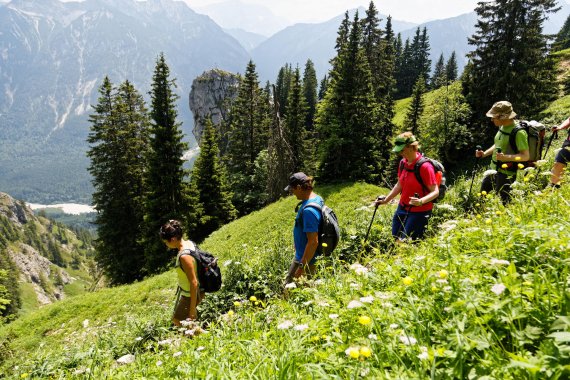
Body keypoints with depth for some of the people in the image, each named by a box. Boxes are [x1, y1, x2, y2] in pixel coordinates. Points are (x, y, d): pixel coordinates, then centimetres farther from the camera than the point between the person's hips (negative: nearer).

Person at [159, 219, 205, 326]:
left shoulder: (184, 256, -33)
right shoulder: (188, 243, -7)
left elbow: (194, 282, -29)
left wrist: (192, 308, -22)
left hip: (190, 295, -9)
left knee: (177, 320, 15)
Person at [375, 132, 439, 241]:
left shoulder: (425, 166, -20)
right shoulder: (403, 163, 3)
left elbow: (435, 192, -19)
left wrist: (421, 201, -36)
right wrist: (386, 200, 10)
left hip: (419, 211, -7)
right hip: (402, 207, 7)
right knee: (395, 239, 11)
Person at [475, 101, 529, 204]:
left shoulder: (518, 132, -22)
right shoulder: (502, 127, 4)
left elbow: (525, 156, -23)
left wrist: (505, 157, -35)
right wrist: (484, 154, 8)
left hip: (506, 174, -9)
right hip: (494, 170, 9)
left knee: (501, 202, -1)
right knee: (482, 193, 23)